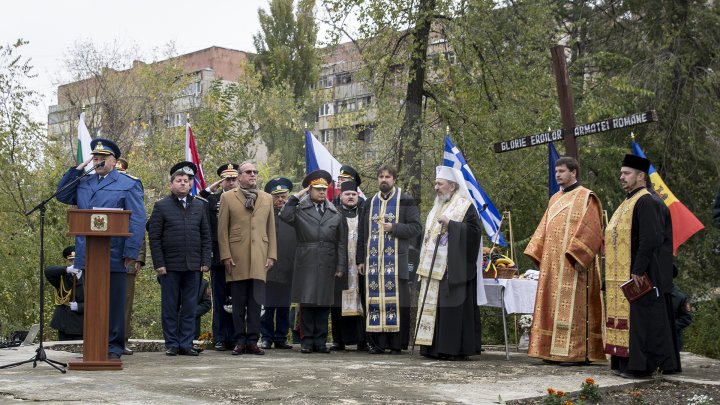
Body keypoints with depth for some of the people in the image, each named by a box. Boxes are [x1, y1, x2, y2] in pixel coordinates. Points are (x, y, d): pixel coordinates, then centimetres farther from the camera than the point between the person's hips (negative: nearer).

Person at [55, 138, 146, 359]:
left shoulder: (129, 185, 0)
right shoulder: (83, 182, 18)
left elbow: (137, 221, -7)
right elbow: (62, 195, 17)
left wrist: (131, 252, -16)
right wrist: (77, 169, 9)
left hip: (114, 256, -5)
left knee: (114, 303, 2)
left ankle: (113, 348, 9)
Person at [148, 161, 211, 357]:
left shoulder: (199, 205, 12)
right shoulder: (161, 206, 2)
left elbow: (206, 236, 12)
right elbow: (154, 237, -1)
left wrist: (205, 262, 3)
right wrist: (159, 264, -8)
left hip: (193, 265, 3)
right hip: (170, 265, -3)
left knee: (190, 307, 5)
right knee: (170, 307, 3)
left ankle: (186, 344, 11)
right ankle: (172, 344, 11)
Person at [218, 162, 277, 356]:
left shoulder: (267, 198, 15)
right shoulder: (227, 197, 6)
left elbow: (271, 229, 13)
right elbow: (222, 230, 2)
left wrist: (271, 255, 6)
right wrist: (226, 256, -5)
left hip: (259, 260, 2)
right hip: (236, 259, -2)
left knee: (256, 302, 1)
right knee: (238, 303, 2)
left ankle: (252, 341, 7)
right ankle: (240, 341, 8)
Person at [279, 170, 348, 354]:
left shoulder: (336, 215, 11)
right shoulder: (300, 210, 5)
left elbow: (342, 243, 10)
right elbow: (285, 216, -16)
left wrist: (341, 266, 3)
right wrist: (296, 197, -9)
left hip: (327, 266, 2)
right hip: (306, 264, -2)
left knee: (324, 304, 4)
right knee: (306, 304, -1)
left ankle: (320, 342, 10)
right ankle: (307, 341, 6)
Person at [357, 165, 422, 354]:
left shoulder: (406, 201, 5)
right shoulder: (369, 203, 17)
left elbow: (416, 227, -1)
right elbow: (362, 233, 17)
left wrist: (394, 228, -14)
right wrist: (360, 259, 11)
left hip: (396, 260, -4)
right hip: (373, 259, 4)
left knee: (396, 300, -5)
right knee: (374, 299, 1)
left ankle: (397, 343, -1)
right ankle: (377, 342, 5)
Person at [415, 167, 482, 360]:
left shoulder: (465, 206, -5)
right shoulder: (438, 207, 20)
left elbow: (473, 230, -16)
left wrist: (450, 224, -21)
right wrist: (424, 264, 19)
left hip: (453, 269, -8)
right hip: (434, 268, 8)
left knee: (452, 307, -9)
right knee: (432, 305, 5)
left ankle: (456, 349, -5)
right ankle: (434, 347, 8)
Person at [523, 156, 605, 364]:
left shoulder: (586, 197, -3)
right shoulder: (555, 199, 19)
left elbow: (590, 230, -12)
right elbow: (544, 229, 19)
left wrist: (577, 256, -20)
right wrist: (537, 253, 9)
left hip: (573, 264, -7)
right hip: (553, 264, 7)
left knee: (572, 306, -9)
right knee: (554, 306, 6)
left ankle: (577, 352, -6)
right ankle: (554, 350, 9)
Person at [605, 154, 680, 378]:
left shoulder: (647, 202, -14)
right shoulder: (630, 202, 18)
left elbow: (650, 240, -22)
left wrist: (638, 271, -24)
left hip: (639, 275, -10)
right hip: (622, 276, 10)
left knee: (641, 318, -6)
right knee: (627, 316, 11)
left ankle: (641, 365, -3)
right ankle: (625, 363, 15)